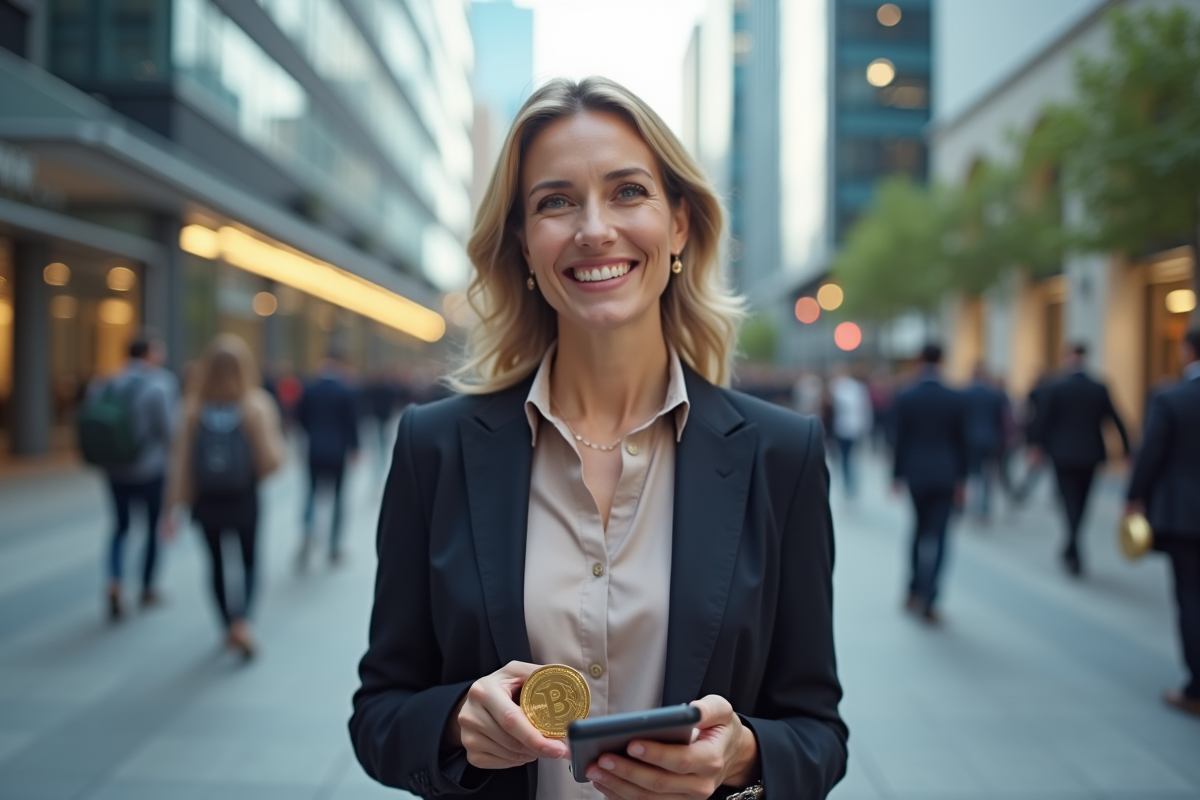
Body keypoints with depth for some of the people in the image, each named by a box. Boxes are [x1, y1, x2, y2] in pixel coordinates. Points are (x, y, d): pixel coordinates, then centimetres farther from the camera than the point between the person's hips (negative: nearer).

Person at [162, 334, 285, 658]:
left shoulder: (194, 407, -6)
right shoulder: (257, 406, -11)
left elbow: (180, 460, -9)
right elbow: (271, 462, -14)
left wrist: (174, 506, -6)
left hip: (206, 500, 2)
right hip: (244, 500, -1)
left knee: (216, 562, 18)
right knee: (249, 561, 14)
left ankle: (229, 626, 26)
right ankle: (241, 620, -7)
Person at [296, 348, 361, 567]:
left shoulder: (310, 388, -4)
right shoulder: (348, 391, -13)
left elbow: (301, 416, 2)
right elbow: (352, 422, -11)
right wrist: (353, 447, 2)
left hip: (315, 449, 2)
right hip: (338, 451, -2)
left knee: (312, 494, 12)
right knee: (337, 496, 9)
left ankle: (306, 541, -5)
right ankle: (334, 548, 15)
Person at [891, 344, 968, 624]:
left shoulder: (904, 398, -6)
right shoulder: (956, 399, -3)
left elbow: (900, 440, -5)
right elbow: (961, 442, 1)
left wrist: (897, 475, 3)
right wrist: (960, 478, 8)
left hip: (916, 473, 1)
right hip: (945, 475, -1)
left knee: (921, 527, 19)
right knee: (936, 535, 0)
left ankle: (916, 591, 22)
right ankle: (927, 600, -3)